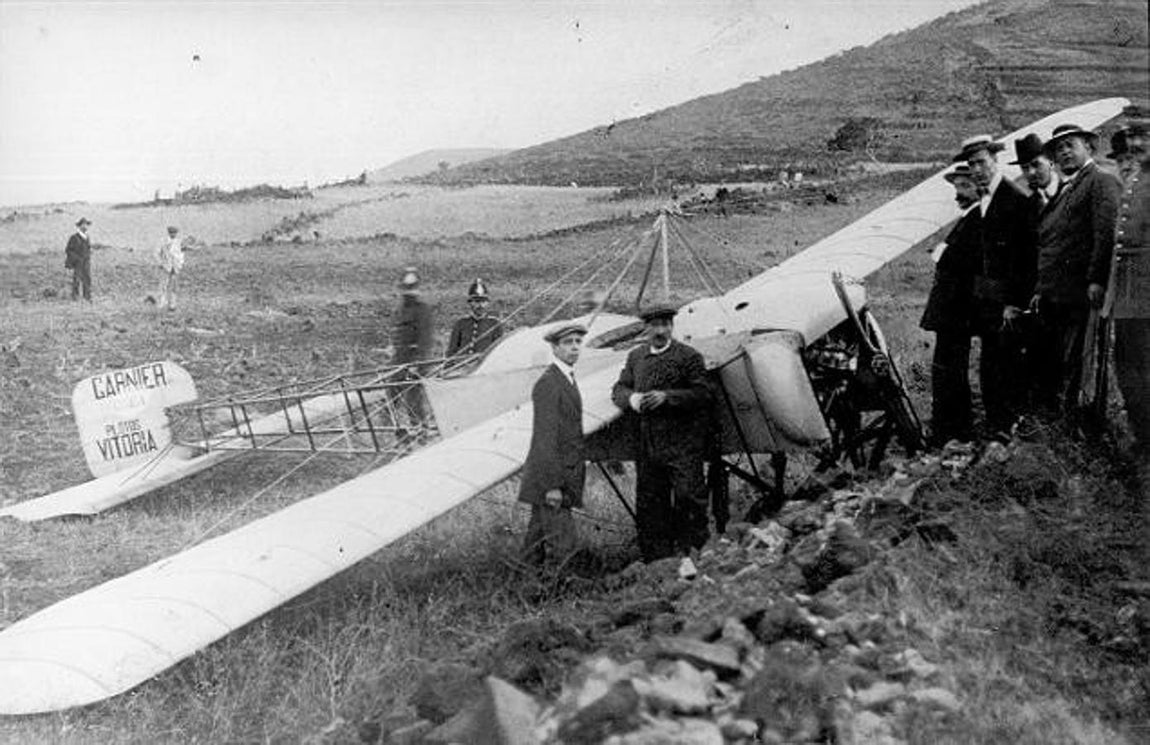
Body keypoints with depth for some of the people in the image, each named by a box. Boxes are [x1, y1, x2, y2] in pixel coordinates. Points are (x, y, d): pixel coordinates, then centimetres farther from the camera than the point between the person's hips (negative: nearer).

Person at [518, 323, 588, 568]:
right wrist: (553, 485, -22)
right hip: (550, 479, -10)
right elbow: (545, 438, -20)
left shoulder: (567, 379, 16)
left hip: (563, 477, 10)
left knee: (538, 539, 13)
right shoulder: (548, 383, -15)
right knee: (562, 543, -10)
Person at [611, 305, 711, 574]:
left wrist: (667, 397, -19)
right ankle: (657, 558, 15)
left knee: (688, 494, -13)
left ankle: (687, 553, -2)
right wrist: (632, 399, -7)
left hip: (683, 442, -5)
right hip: (648, 444, 5)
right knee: (648, 500, 6)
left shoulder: (688, 356, -1)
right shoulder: (636, 357, 14)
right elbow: (619, 390, 16)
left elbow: (702, 394, -8)